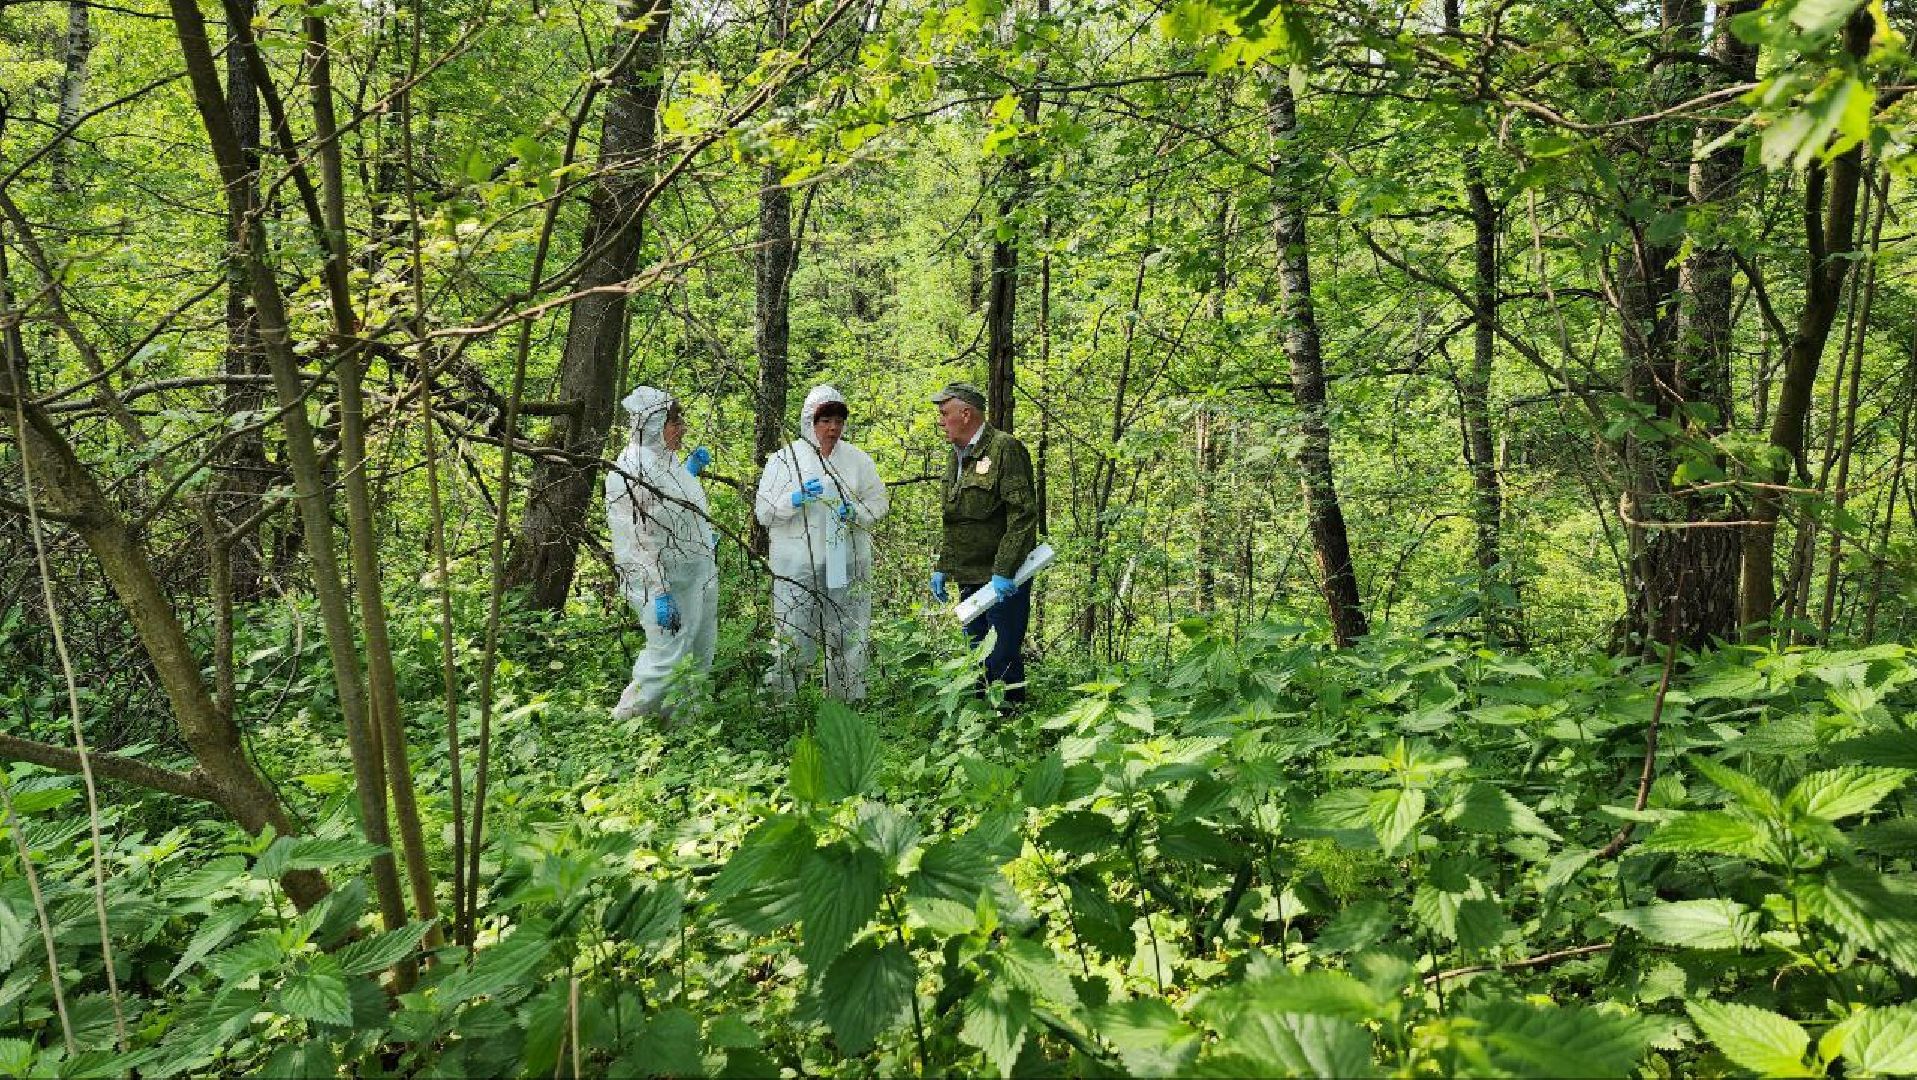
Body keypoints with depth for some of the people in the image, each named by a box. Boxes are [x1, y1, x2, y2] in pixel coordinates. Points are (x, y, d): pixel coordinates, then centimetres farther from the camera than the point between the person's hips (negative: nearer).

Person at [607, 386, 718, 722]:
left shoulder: (667, 459, 7)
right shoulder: (631, 471, -21)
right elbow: (638, 539, -23)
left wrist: (691, 470, 14)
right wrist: (660, 595, -25)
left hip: (699, 576, 9)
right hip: (666, 583, -9)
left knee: (700, 656, 15)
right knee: (669, 659, -3)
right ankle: (623, 723, 15)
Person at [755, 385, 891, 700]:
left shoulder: (857, 459, 8)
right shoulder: (783, 459, 1)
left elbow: (880, 502, 12)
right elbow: (764, 512, -1)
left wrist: (855, 512, -8)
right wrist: (795, 499, -18)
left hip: (847, 567, 3)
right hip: (797, 567, -3)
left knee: (849, 640, 10)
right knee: (794, 641, -5)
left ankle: (847, 705, 22)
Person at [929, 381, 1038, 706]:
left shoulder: (1005, 449, -11)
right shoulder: (956, 457, 16)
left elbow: (1023, 514, -18)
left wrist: (1004, 572, -22)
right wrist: (942, 568, 17)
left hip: (1004, 580, -9)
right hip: (969, 580, 9)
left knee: (1002, 662, -7)